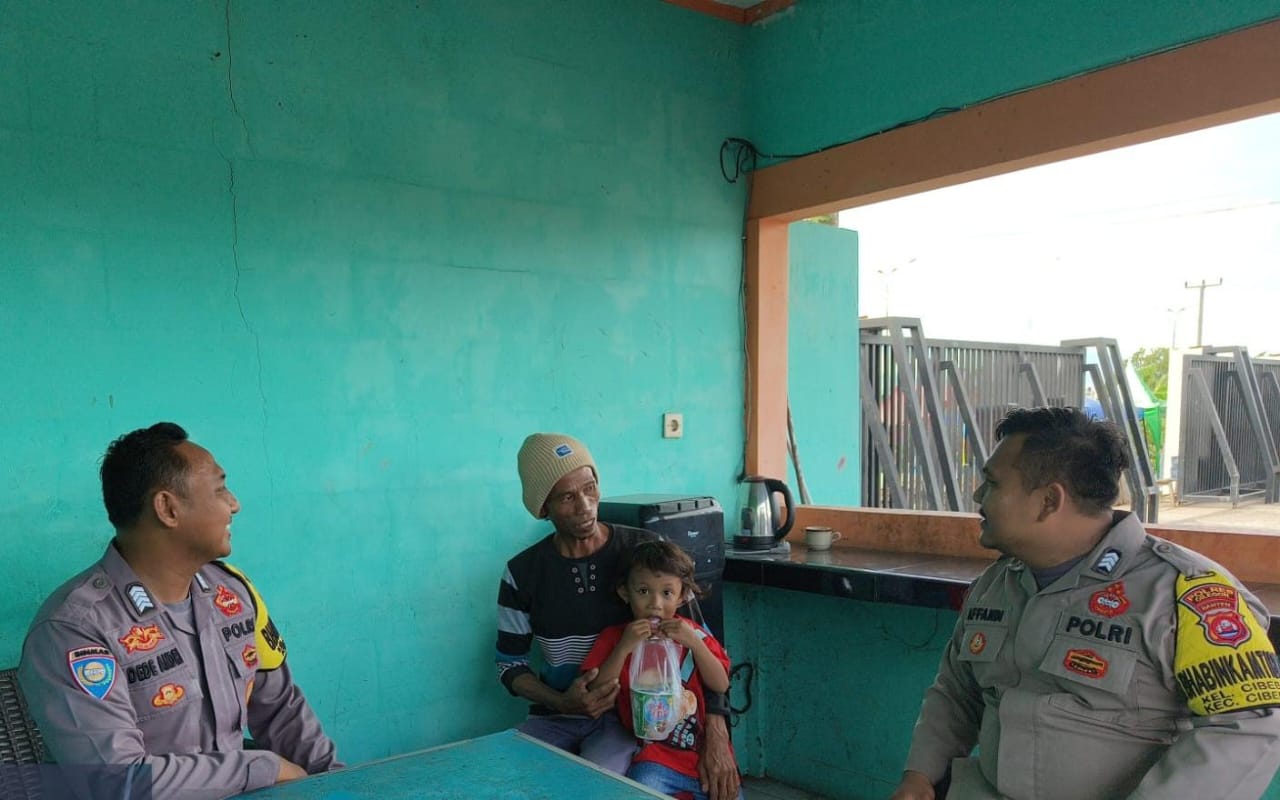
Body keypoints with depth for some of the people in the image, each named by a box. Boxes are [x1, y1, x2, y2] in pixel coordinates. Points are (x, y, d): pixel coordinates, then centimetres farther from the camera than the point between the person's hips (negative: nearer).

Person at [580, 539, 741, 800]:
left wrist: (694, 642, -18)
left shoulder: (693, 633, 3)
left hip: (706, 750, 3)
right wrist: (624, 647, -20)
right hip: (655, 759, -3)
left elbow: (721, 685, -5)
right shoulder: (614, 637, -1)